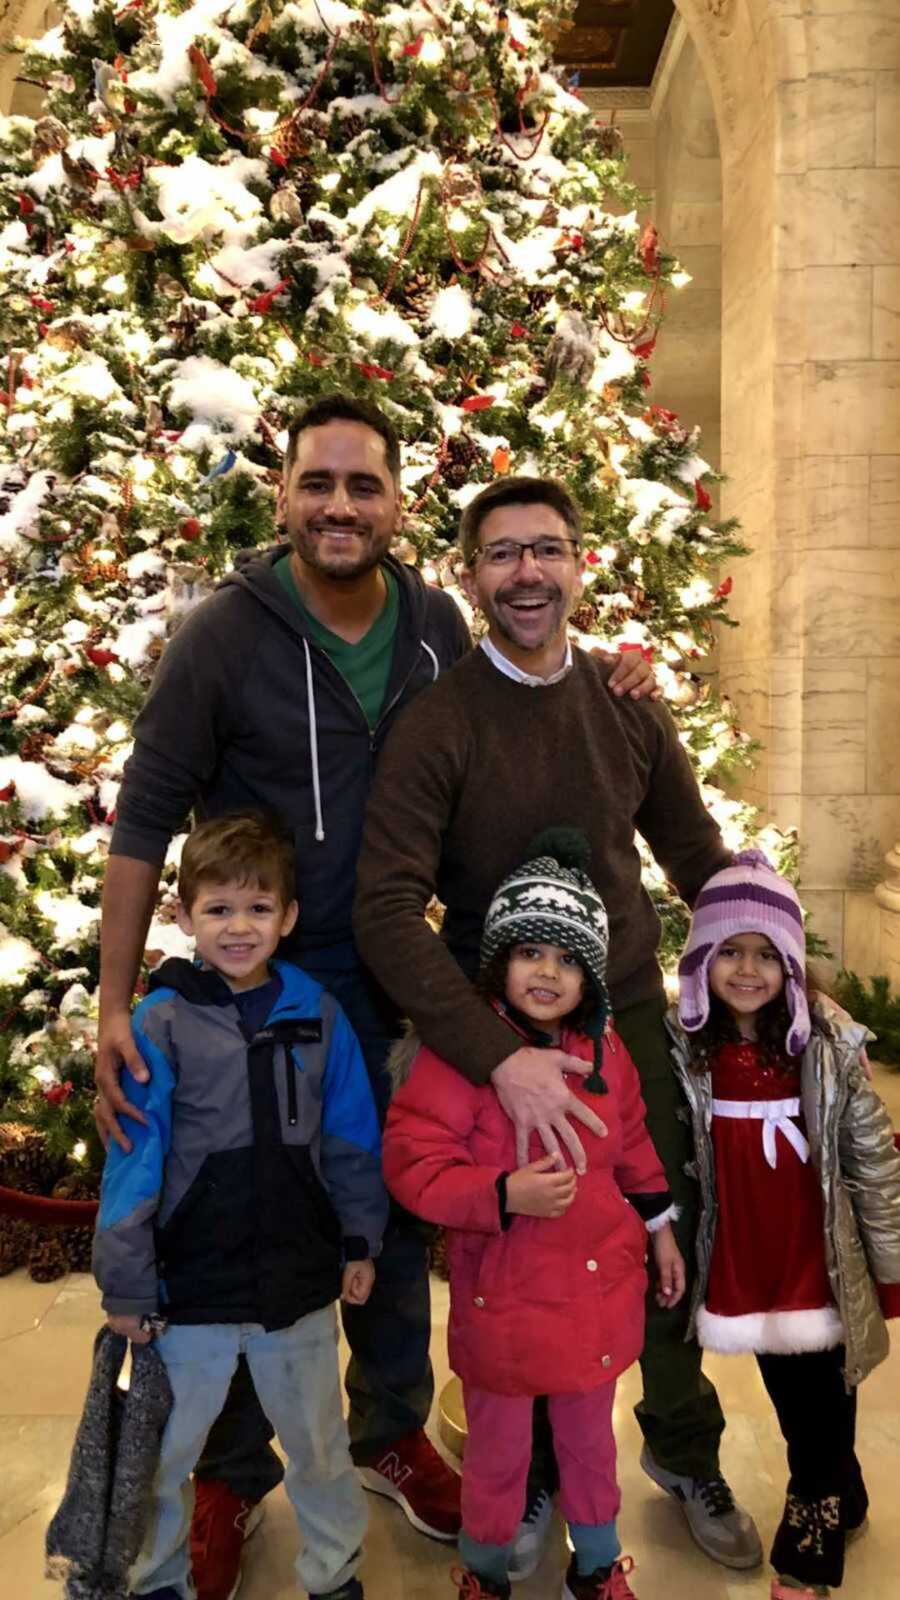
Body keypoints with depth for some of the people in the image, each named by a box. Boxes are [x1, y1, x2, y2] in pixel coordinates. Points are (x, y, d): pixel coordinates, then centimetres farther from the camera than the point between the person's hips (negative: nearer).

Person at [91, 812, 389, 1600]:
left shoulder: (318, 1014, -5)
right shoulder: (162, 1023, -13)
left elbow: (352, 1140, 2)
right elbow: (133, 1158, -10)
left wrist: (360, 1242, 5)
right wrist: (127, 1285, -9)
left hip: (301, 1280, 2)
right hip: (191, 1284, -2)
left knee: (319, 1444, 21)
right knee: (167, 1452, 19)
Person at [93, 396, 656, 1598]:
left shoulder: (437, 624, -3)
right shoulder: (224, 633, -15)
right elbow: (145, 819, -12)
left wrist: (593, 687, -4)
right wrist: (114, 1005, -17)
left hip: (392, 982, 4)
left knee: (399, 1215, 18)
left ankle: (391, 1432, 43)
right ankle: (233, 1476, 35)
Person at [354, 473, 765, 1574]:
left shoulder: (628, 707, -1)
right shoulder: (437, 723, -15)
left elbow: (700, 859, 9)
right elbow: (386, 910, -22)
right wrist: (499, 1057, -29)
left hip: (632, 1022, 3)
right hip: (496, 1039, -3)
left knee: (674, 1239, 12)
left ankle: (684, 1451, 43)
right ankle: (529, 1481, 43)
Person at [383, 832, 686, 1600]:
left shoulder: (605, 1049, -1)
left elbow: (633, 1147, 12)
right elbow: (412, 1160, -22)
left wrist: (661, 1230, 16)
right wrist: (504, 1196, -31)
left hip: (601, 1286, 5)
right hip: (503, 1298, -4)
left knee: (591, 1437, 25)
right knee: (498, 1450, 17)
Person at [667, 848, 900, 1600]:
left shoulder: (829, 1049, -15)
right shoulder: (683, 1052, -8)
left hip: (822, 1277, -2)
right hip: (742, 1278, 3)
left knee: (823, 1416, 13)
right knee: (794, 1412, 21)